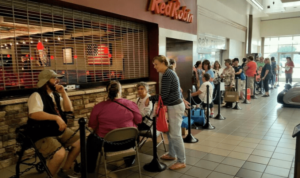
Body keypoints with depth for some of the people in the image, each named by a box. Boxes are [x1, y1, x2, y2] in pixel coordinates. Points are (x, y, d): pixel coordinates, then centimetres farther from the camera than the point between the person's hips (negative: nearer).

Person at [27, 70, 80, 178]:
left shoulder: (56, 95, 8)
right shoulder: (37, 96, -15)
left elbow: (69, 109, 5)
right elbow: (34, 114, -32)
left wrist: (63, 93, -5)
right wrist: (56, 117, -37)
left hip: (59, 130, 8)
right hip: (42, 135, -8)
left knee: (79, 142, 3)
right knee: (60, 153, -29)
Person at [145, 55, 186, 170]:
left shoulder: (166, 75, -20)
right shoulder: (169, 73, 12)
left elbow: (163, 95, -21)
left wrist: (150, 98, -10)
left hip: (175, 107, -10)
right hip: (174, 105, 10)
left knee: (175, 134, -3)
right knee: (170, 132, 19)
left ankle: (182, 162, 9)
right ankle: (172, 154, 35)